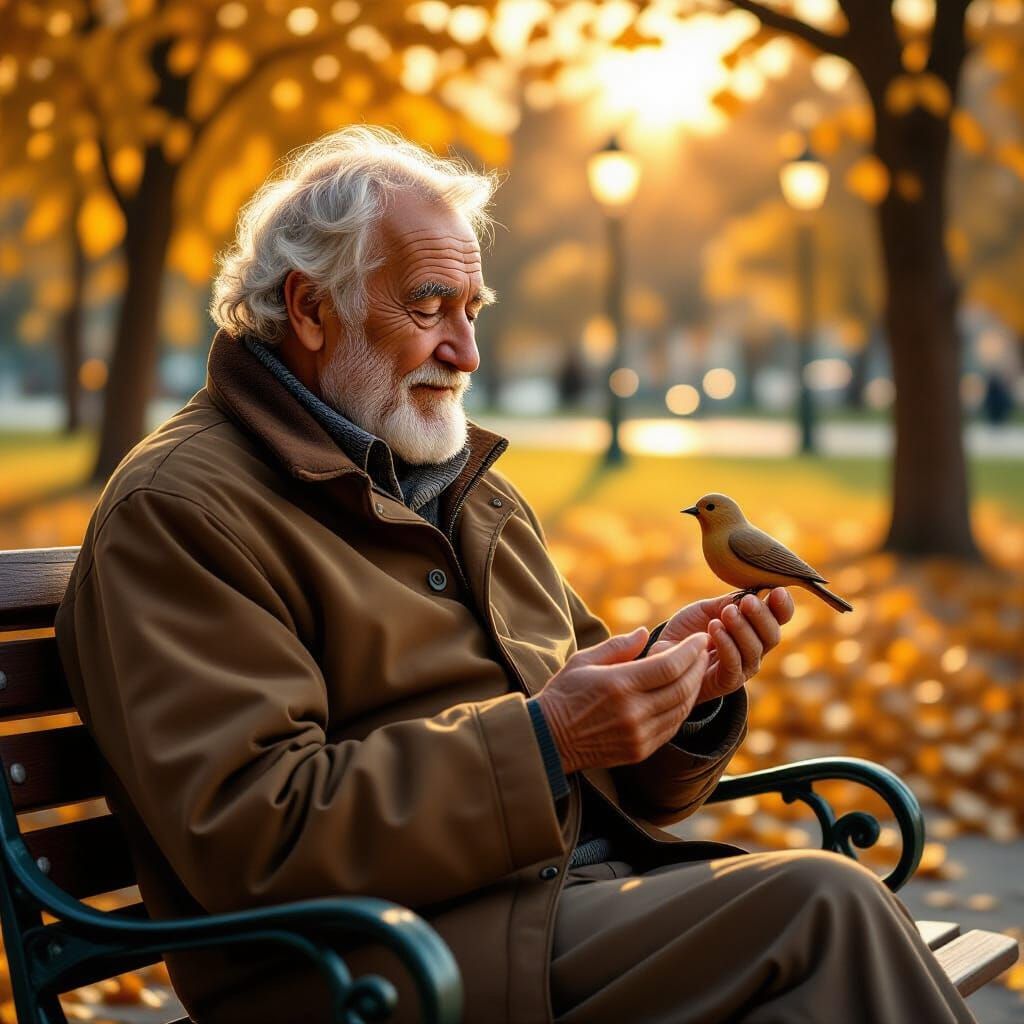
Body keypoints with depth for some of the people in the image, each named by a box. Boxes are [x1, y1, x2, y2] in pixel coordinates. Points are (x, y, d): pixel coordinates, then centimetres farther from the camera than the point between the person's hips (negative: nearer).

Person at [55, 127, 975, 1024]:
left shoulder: (478, 491, 23)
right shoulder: (174, 510, -4)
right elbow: (250, 838, -15)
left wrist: (672, 676, 0)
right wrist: (543, 739, -19)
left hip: (585, 888, 8)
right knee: (819, 908, -24)